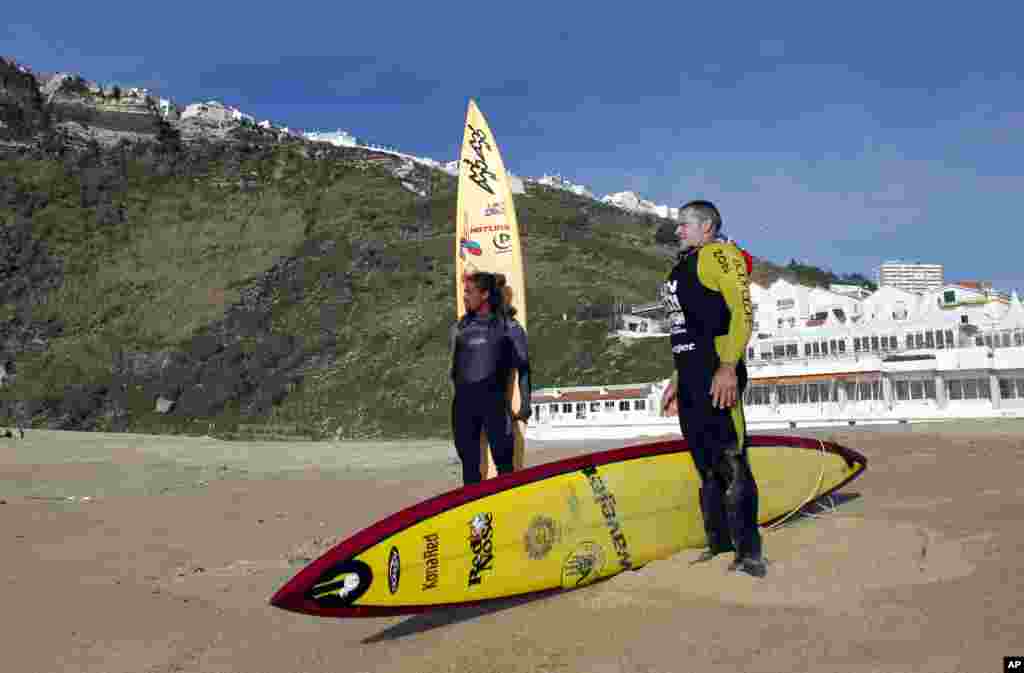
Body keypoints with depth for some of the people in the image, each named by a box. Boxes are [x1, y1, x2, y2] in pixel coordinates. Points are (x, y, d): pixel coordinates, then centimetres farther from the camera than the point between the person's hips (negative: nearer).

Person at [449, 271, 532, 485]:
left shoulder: (508, 325, 4)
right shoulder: (460, 327, 13)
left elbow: (523, 366, 4)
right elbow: (450, 364, 15)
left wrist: (525, 405, 0)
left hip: (493, 398, -3)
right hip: (463, 399, 4)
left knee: (503, 460, -1)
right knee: (469, 461, 11)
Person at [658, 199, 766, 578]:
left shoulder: (719, 254, -3)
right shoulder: (683, 268, 25)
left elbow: (743, 312, -14)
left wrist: (728, 367, -23)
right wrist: (677, 379, 24)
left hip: (717, 376, -9)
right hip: (690, 379, 10)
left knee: (730, 464, -8)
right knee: (706, 466, 12)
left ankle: (749, 554, -1)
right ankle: (719, 546, 21)